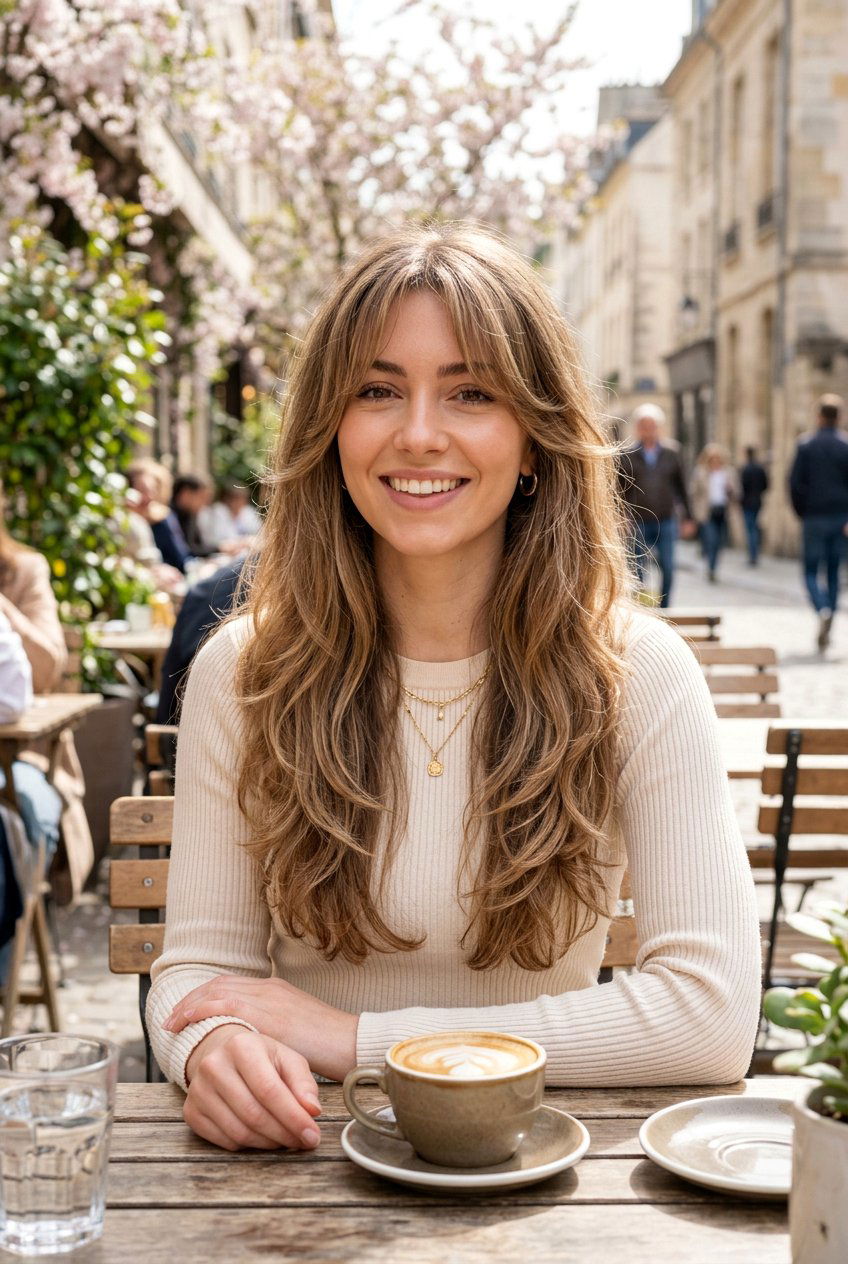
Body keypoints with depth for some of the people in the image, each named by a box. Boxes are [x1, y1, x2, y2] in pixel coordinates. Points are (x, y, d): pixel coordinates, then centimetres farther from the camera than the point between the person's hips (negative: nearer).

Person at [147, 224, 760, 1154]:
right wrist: (212, 1047, -25)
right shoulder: (241, 672, -4)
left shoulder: (636, 672, -9)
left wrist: (356, 1037, -17)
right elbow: (197, 962, 0)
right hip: (308, 1158, 1)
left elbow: (714, 1015, -14)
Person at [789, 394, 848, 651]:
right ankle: (826, 629, 14)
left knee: (811, 571, 5)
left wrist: (801, 513, 6)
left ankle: (823, 611, -23)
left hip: (814, 517, -2)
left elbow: (795, 482, -5)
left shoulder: (806, 445, -3)